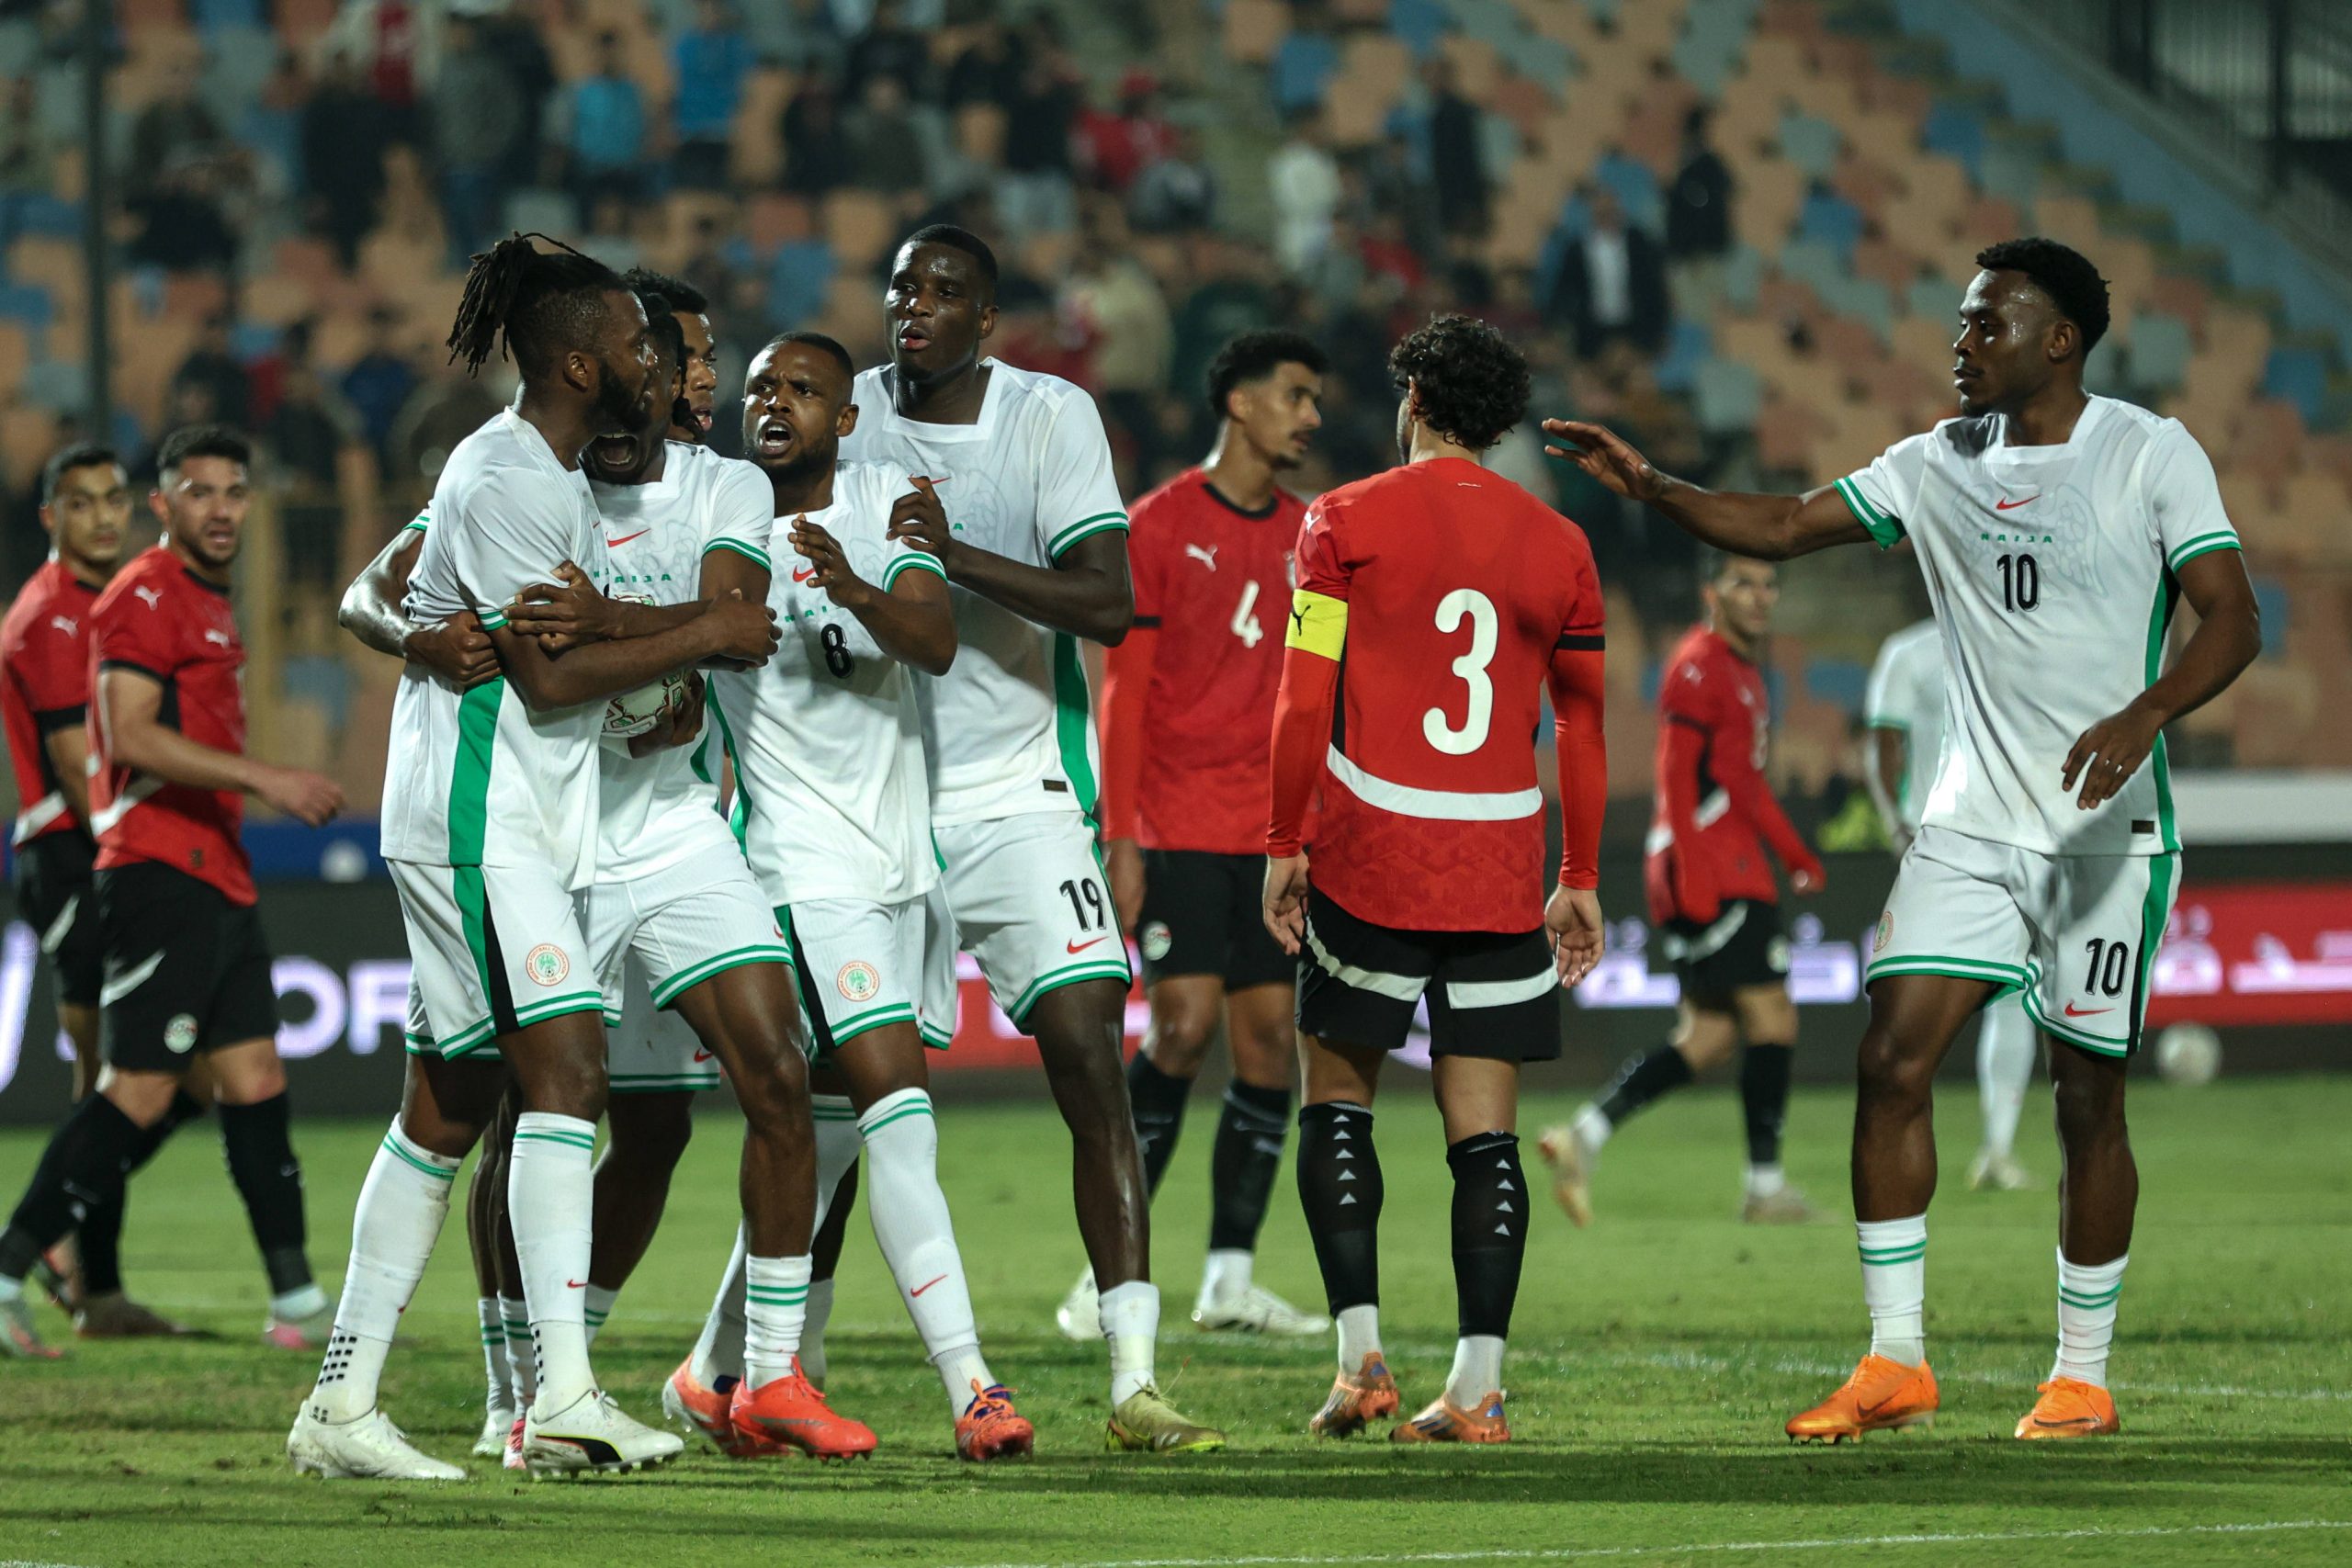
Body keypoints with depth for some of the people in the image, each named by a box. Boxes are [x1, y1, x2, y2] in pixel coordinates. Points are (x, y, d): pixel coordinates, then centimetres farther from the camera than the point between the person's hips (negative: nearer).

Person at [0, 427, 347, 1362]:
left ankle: (298, 1304, 9)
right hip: (158, 873, -10)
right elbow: (134, 736, -20)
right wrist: (263, 779, -23)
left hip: (216, 881, 10)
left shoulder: (207, 606, 21)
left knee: (255, 1082, 7)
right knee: (139, 1093, -12)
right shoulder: (144, 597, -9)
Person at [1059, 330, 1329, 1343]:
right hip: (1179, 828, -6)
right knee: (1185, 1025, -14)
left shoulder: (1307, 537, 12)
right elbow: (1122, 690, -5)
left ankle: (1230, 1278, 6)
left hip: (1275, 832, 6)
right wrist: (1119, 839, -11)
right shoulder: (1161, 525, -3)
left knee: (1269, 1035, 1)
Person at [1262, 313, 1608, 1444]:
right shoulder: (1557, 546, 8)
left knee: (1336, 1099, 11)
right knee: (1484, 1133, 2)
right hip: (1502, 874, 2)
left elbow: (1305, 699, -5)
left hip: (1368, 856, -2)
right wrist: (1582, 879, 18)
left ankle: (1361, 1354, 0)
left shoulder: (1347, 521, -1)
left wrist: (1285, 844, 2)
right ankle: (1477, 1385, -4)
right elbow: (1583, 724, 12)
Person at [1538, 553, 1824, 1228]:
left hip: (1733, 878, 10)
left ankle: (1584, 1135, 2)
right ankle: (1766, 1186, -6)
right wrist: (1694, 876, -23)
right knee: (1772, 1018, -8)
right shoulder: (1698, 667, -9)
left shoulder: (1744, 674, 22)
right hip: (1710, 875, -10)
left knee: (1709, 1036, 6)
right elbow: (1677, 774, -16)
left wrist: (1796, 855, 25)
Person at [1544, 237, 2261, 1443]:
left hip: (2107, 831, -4)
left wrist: (2141, 716, -28)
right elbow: (1784, 528, 9)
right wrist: (1652, 488, -5)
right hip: (1969, 823, 4)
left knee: (2087, 1101, 0)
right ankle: (1894, 1363, -1)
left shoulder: (2152, 455, -6)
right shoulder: (1939, 464, 9)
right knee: (1892, 1058, -8)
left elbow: (2233, 622, -11)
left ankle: (2082, 1379, 12)